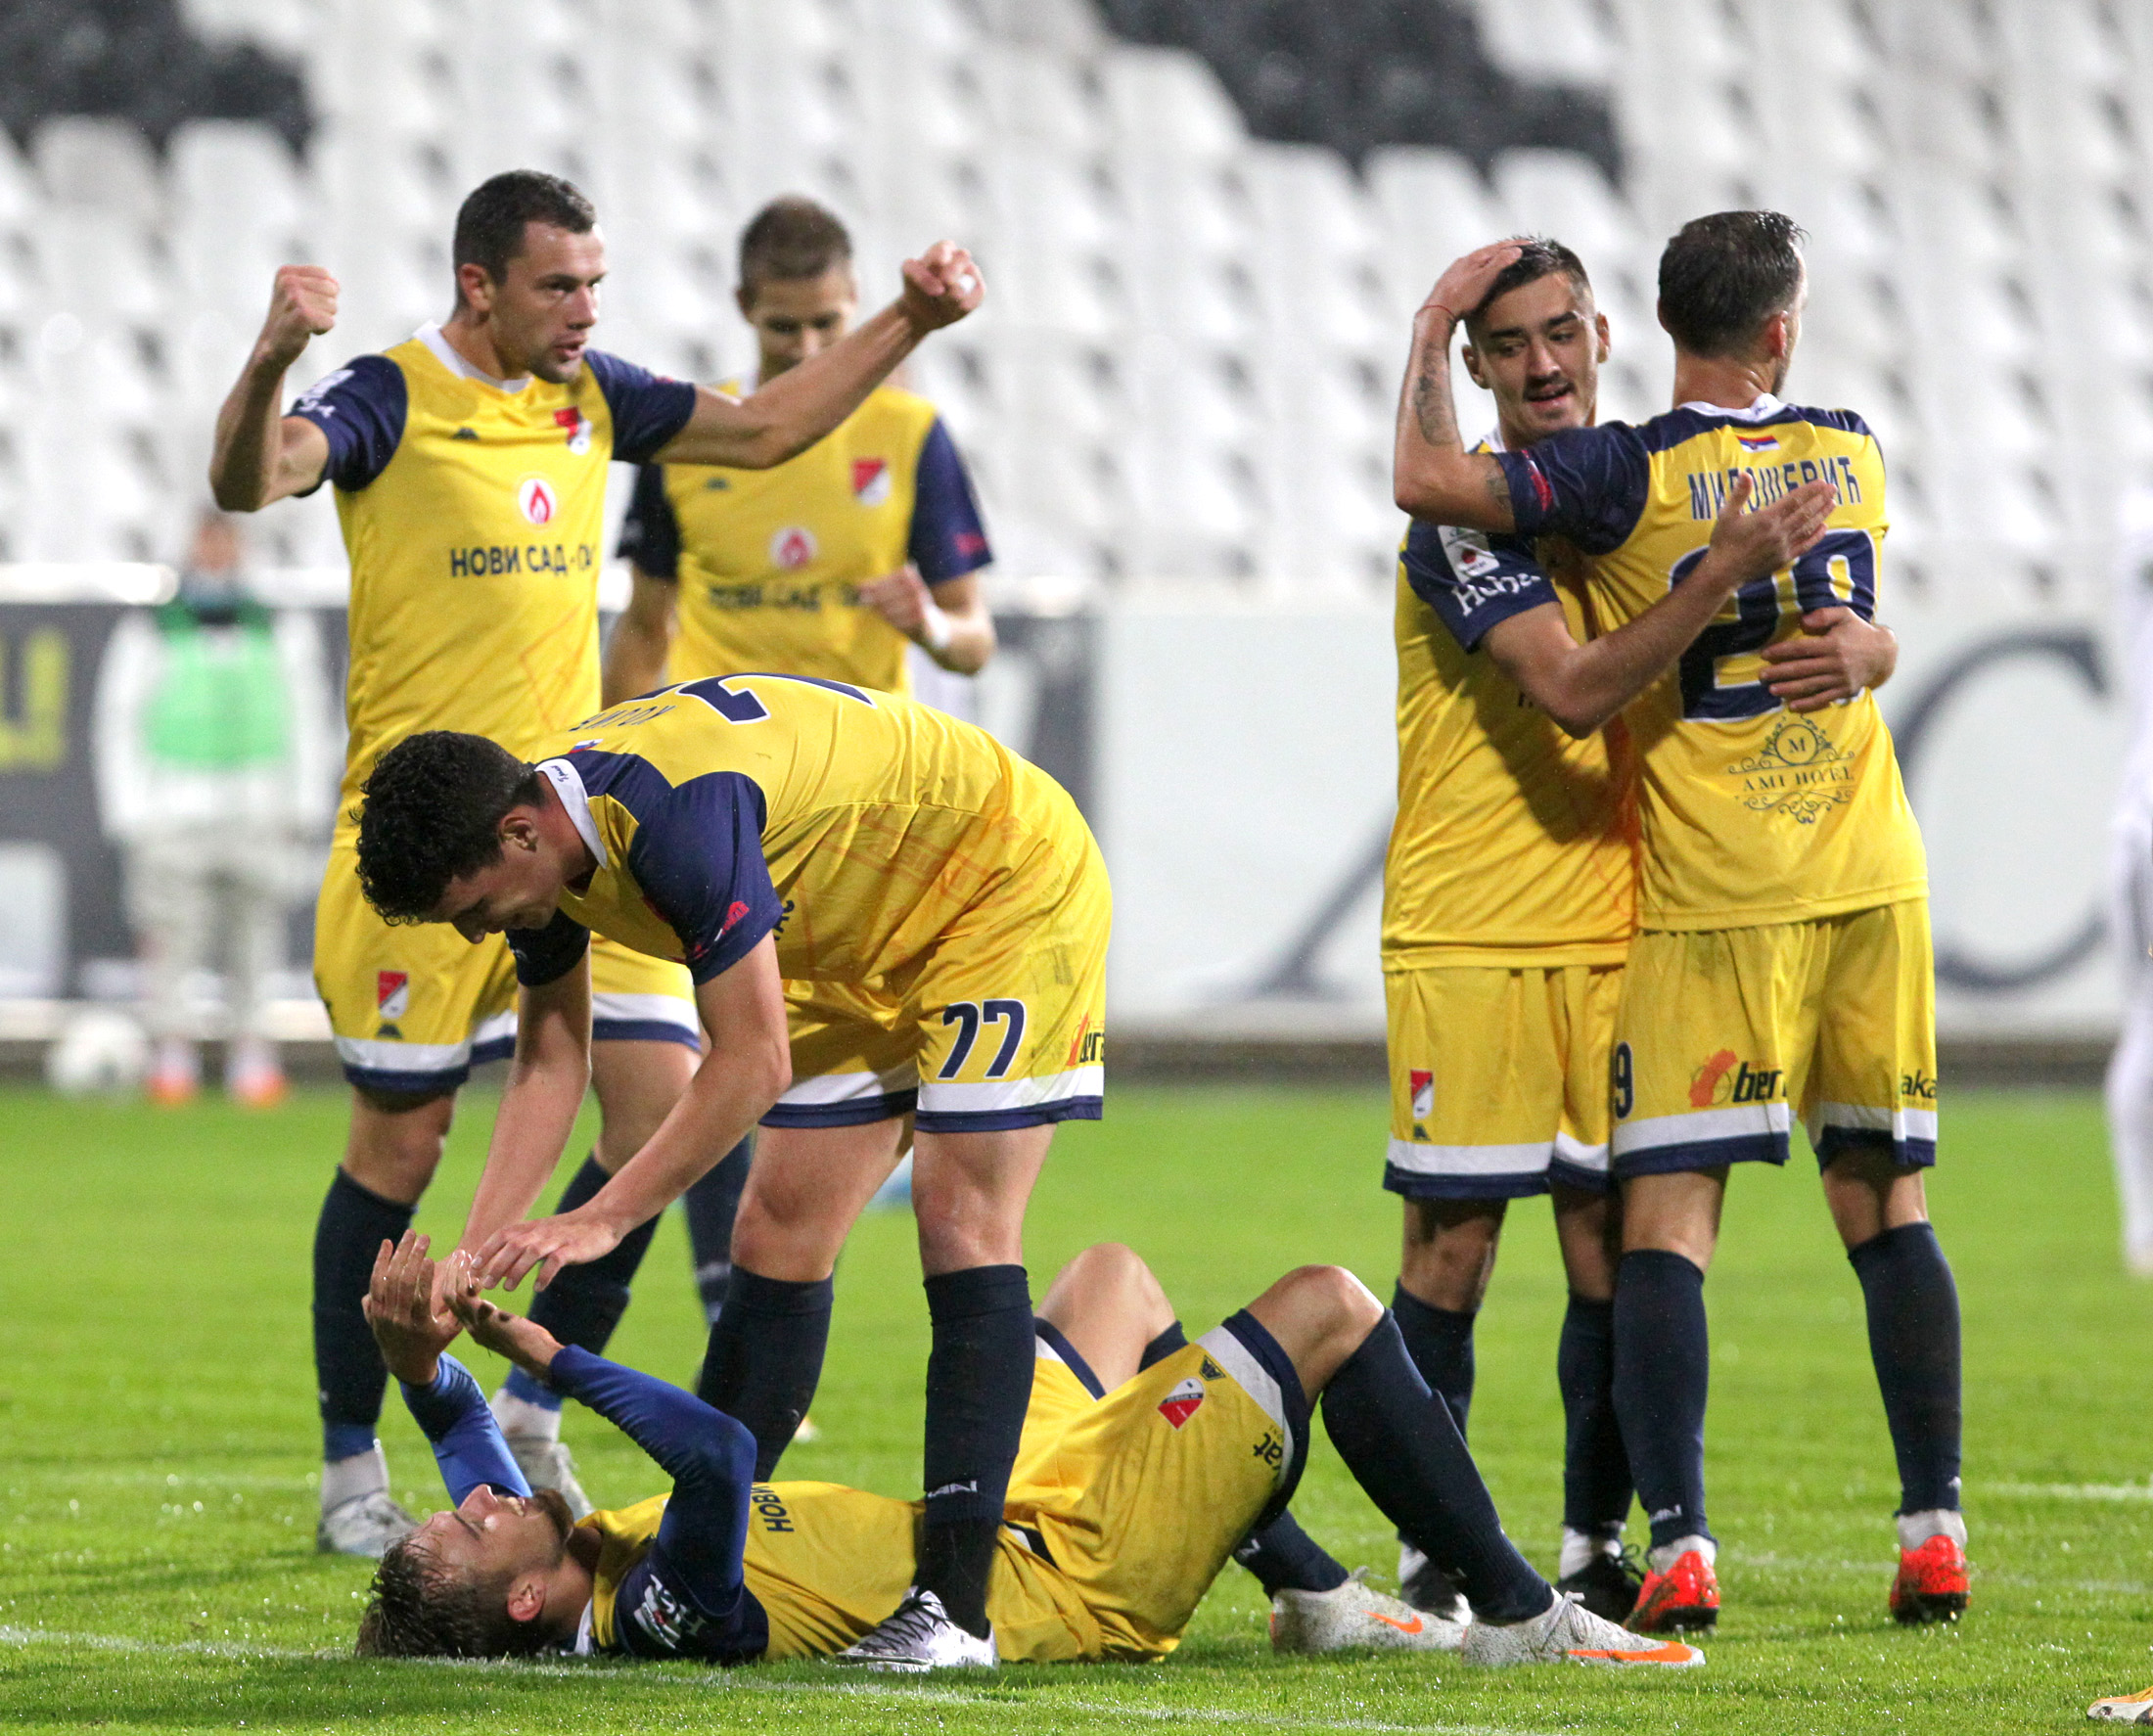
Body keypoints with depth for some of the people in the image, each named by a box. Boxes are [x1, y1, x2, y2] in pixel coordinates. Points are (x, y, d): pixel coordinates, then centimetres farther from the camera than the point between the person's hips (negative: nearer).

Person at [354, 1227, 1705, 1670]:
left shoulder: (577, 1581, -11)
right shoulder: (656, 1609, -37)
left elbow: (462, 1433, 1)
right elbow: (720, 1453, -52)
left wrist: (417, 1346, -19)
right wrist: (544, 1354, -45)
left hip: (1002, 1525, 9)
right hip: (1077, 1579, -9)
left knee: (1118, 1274, 28)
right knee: (1327, 1305, -4)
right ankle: (1519, 1615, 10)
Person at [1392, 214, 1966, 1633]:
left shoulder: (1632, 475, -9)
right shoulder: (1852, 452, 8)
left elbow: (1432, 482, -17)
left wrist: (1435, 326, -2)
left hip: (1712, 904, -4)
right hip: (1873, 879, 4)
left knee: (1668, 1223, -4)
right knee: (1888, 1207, 10)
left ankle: (1682, 1548, -15)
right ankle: (1936, 1533, 8)